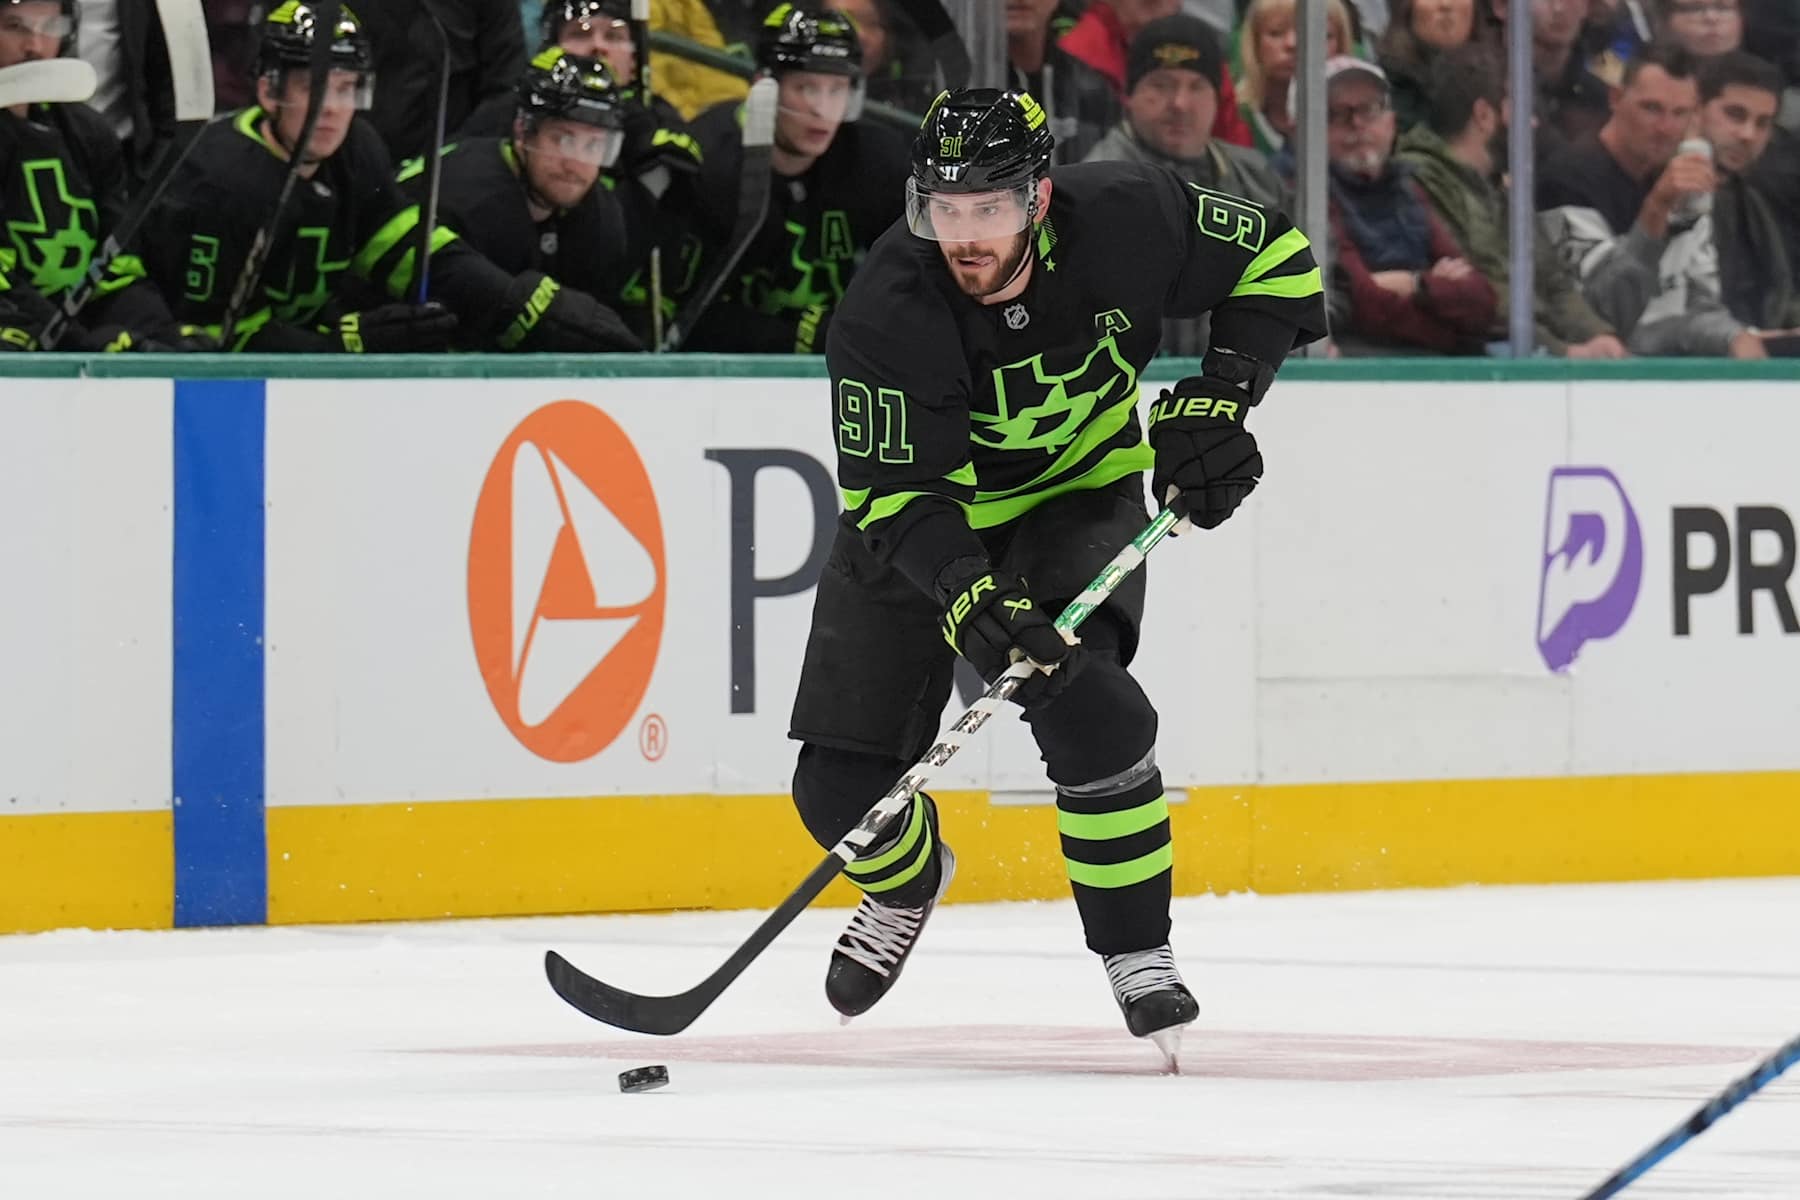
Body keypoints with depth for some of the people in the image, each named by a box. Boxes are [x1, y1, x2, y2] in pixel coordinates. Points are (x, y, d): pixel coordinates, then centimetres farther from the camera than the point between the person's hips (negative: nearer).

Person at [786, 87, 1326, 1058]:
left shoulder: (1125, 219, -25)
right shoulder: (887, 313, -30)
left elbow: (1276, 260, -8)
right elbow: (902, 498, -31)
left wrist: (1217, 398, -18)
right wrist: (970, 602, -48)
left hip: (1079, 497, 0)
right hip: (920, 528, 0)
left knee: (1084, 708, -28)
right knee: (841, 787, -4)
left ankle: (1138, 953, -12)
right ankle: (909, 879, 33)